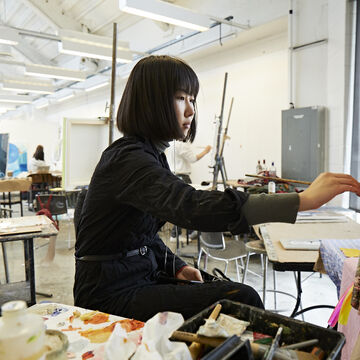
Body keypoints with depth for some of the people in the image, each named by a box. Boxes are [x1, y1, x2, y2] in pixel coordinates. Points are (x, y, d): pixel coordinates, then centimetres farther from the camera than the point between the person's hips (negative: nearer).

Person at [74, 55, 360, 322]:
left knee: (237, 292, -3)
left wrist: (176, 267, 1)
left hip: (139, 280, 9)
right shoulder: (128, 159, -21)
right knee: (241, 300, -19)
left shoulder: (148, 154, 11)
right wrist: (304, 199, -38)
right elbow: (193, 208, -38)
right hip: (111, 296, -8)